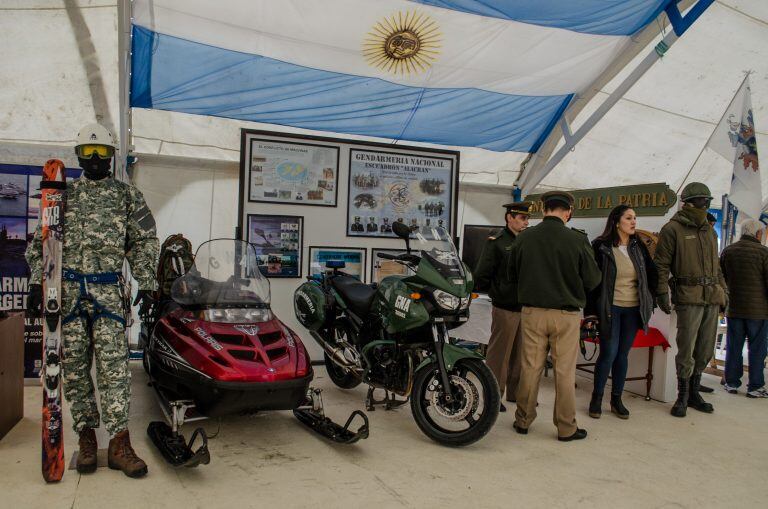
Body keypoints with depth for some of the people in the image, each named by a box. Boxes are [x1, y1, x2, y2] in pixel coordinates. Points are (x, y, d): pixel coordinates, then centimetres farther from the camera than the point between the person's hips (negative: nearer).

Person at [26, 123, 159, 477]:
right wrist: (37, 282, 1)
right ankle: (86, 436, 15)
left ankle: (119, 443, -5)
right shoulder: (63, 193, 14)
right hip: (67, 288, 2)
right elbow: (40, 241, 12)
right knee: (74, 365, 4)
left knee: (113, 364, -7)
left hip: (108, 289, -2)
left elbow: (144, 242, 6)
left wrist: (146, 284, -3)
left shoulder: (127, 195, 10)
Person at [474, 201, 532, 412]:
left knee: (520, 353, 15)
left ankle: (516, 391, 27)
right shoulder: (496, 242, -7)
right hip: (505, 308, -6)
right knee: (499, 353, 0)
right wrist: (497, 294, -2)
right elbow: (481, 275, -10)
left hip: (525, 308, 6)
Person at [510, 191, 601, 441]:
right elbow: (593, 279, -3)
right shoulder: (577, 240, -13)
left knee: (530, 367, 11)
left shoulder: (524, 238, -6)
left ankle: (523, 420, 21)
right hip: (566, 314, -2)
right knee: (564, 371, 7)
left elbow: (513, 271, 8)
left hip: (532, 311, 2)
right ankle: (566, 427, 18)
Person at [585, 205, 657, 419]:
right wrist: (591, 310, -10)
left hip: (633, 309, 4)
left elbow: (651, 274, 15)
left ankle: (616, 399, 21)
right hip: (610, 308, -4)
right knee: (608, 353, -5)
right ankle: (596, 397, 12)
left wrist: (649, 303, 10)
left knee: (623, 355, 10)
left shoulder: (638, 247, 7)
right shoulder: (601, 246, -8)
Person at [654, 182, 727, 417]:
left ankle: (694, 392, 24)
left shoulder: (709, 231, 18)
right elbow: (661, 264, -6)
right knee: (686, 349, -5)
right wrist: (662, 292, -12)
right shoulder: (673, 229, -3)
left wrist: (723, 292, 20)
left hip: (712, 298, 7)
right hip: (689, 298, -7)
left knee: (705, 351, 11)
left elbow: (717, 266, 25)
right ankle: (682, 396, 8)